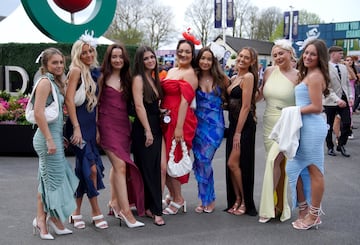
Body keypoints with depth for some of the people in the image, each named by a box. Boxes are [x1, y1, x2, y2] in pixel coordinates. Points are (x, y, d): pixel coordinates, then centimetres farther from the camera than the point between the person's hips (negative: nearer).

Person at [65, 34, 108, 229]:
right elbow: (69, 100, -16)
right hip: (79, 125, -8)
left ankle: (76, 212, 20)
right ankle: (96, 212, 4)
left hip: (91, 125, 8)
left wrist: (97, 127, 14)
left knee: (83, 169, 10)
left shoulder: (93, 72, 13)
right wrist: (76, 128, -20)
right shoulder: (76, 70, -8)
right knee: (91, 167, -8)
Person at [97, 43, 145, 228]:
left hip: (124, 125, 5)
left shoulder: (127, 79, 12)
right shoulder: (103, 78, -1)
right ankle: (126, 211, -12)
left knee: (117, 165, 13)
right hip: (108, 125, -5)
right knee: (120, 166, -13)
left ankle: (114, 202, 28)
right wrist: (96, 128, -7)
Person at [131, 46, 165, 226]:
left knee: (155, 169, 9)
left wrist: (162, 110, 5)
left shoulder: (154, 79, 16)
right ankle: (156, 211, 0)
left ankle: (149, 207, 18)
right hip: (144, 129, -8)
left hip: (156, 128, 8)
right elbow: (139, 106, -16)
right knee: (148, 169, -4)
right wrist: (147, 131, -19)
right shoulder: (138, 79, -8)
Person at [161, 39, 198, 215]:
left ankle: (178, 200, 16)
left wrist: (179, 127, -21)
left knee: (173, 159, 0)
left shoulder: (190, 74, -8)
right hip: (165, 119, 8)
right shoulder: (171, 71, 17)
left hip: (180, 121, -7)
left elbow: (185, 101, -16)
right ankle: (173, 195, 28)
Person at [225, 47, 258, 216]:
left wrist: (238, 132, -17)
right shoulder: (235, 78, 16)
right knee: (231, 165, 9)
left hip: (244, 125, -8)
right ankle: (237, 200, 21)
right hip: (233, 124, 8)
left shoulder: (248, 77, -10)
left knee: (233, 163, -7)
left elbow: (245, 106, -16)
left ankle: (246, 202, 8)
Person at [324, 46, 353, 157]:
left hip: (344, 101, 5)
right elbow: (327, 88, -17)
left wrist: (350, 96, 0)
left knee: (347, 123, 0)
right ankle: (330, 147, 22)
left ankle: (341, 145, 18)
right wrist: (337, 99, -24)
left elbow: (348, 84, 14)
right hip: (331, 102, -5)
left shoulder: (343, 67, 10)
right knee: (329, 126, 7)